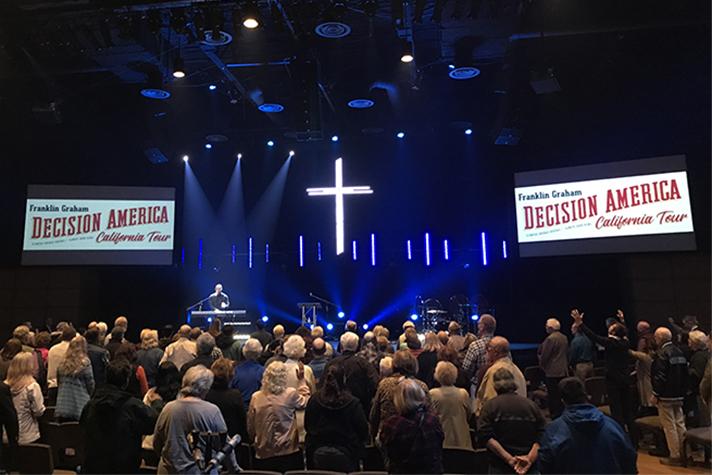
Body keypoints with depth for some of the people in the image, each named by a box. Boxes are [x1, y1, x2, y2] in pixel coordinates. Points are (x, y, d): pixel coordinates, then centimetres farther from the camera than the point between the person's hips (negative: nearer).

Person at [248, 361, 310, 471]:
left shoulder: (256, 397, -4)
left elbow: (250, 427, 6)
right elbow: (305, 403, 10)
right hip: (288, 454, -3)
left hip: (263, 456, 3)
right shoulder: (291, 394, -12)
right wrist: (302, 381, 18)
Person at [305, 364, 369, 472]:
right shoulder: (353, 403, -15)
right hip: (344, 455, -3)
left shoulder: (313, 400, -6)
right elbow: (363, 432, -8)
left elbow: (307, 427, 7)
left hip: (318, 455, 3)